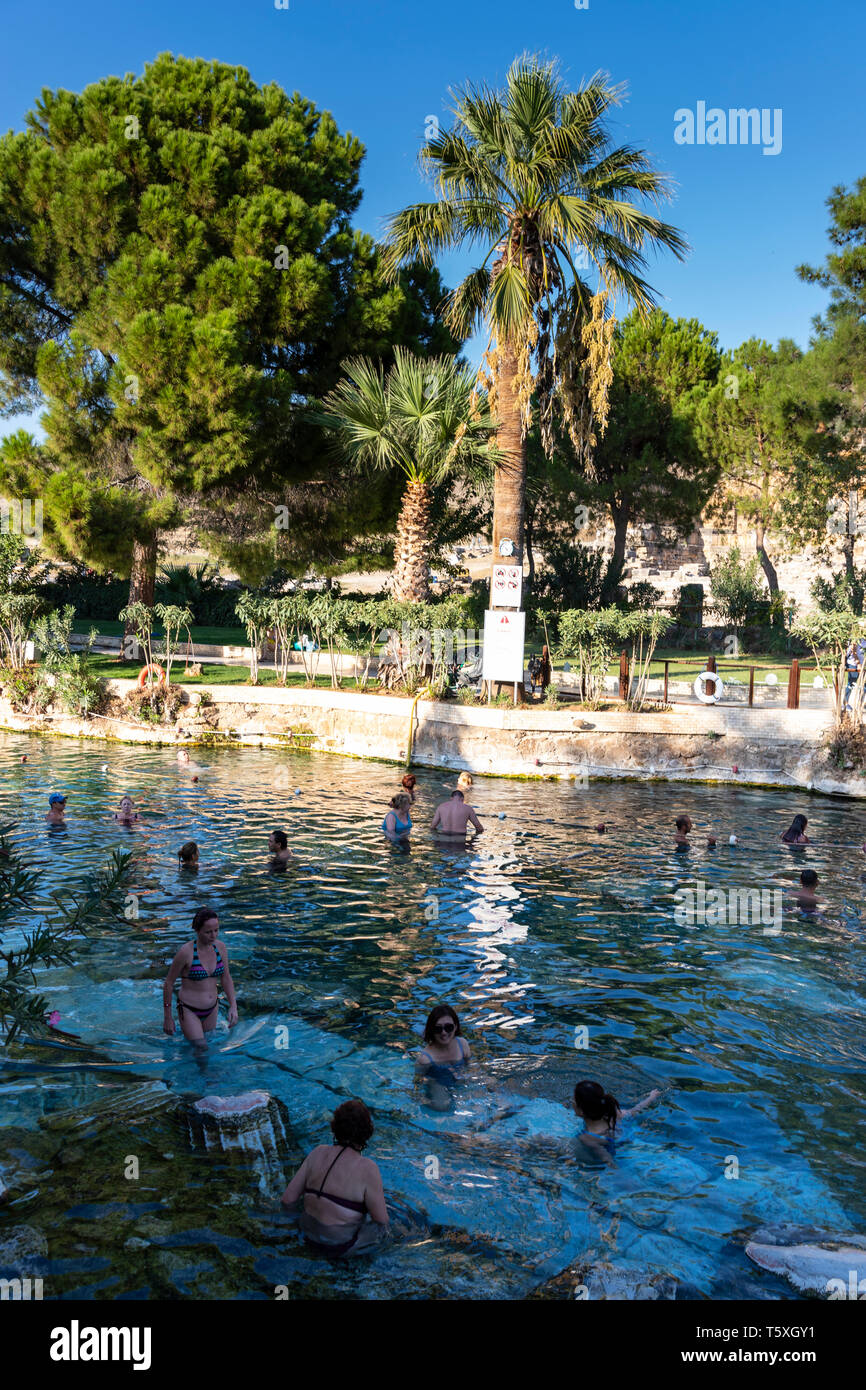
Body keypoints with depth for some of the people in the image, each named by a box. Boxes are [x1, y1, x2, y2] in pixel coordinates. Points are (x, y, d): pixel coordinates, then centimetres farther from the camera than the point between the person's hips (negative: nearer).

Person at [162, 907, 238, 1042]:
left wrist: (233, 1006, -3)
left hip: (211, 1009, 5)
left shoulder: (221, 947, -7)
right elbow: (168, 983, -11)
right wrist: (167, 1018, -6)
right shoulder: (186, 951, -21)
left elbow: (226, 978, 6)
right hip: (189, 1010, -5)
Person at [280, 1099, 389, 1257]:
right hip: (341, 1247, -6)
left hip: (311, 1238, 6)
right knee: (382, 1226, 22)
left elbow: (287, 1200, -3)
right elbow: (381, 1219, -13)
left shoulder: (318, 1152, -7)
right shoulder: (367, 1168, -22)